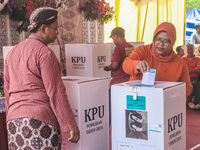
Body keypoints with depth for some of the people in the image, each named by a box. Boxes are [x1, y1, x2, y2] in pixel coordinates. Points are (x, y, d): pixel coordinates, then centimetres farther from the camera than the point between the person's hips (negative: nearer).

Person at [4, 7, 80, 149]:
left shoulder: (12, 52, 15)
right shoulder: (45, 53, -8)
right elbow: (56, 92, -13)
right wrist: (71, 125, -10)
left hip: (14, 119, 7)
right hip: (41, 119, -7)